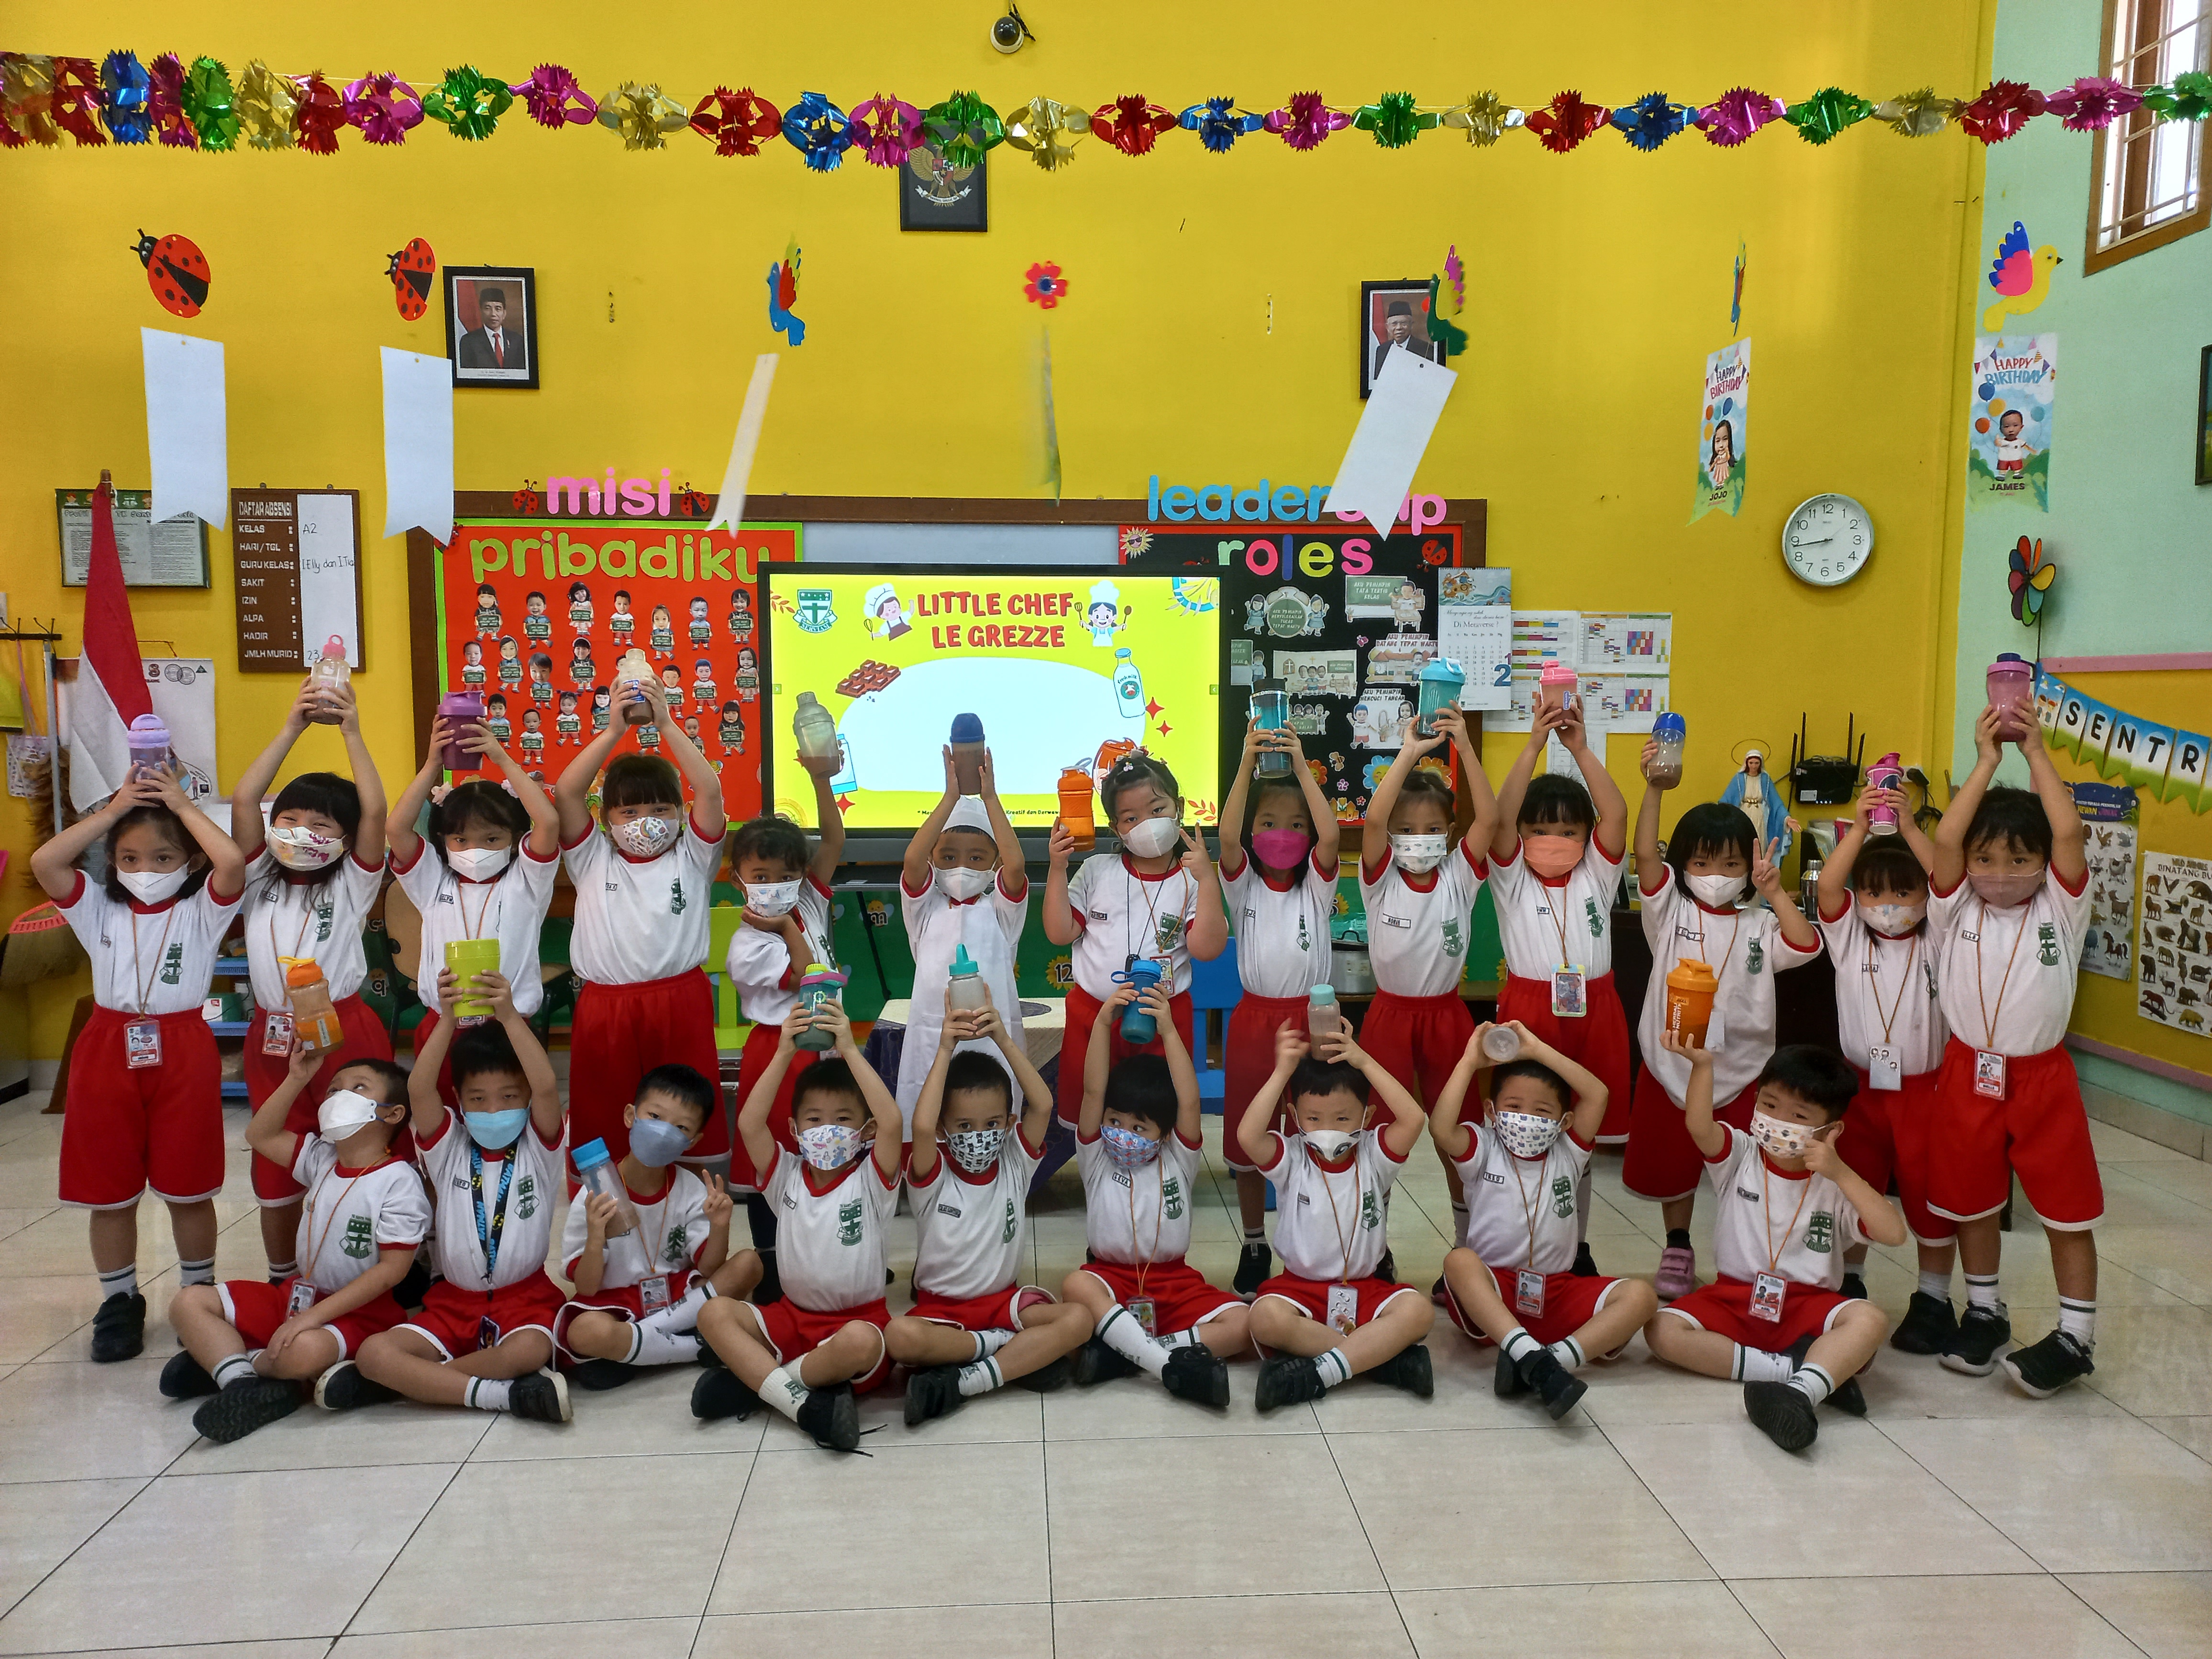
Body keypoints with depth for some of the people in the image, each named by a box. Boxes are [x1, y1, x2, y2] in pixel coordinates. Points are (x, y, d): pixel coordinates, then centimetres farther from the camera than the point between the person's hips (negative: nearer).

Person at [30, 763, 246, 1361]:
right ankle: (119, 1302, 26)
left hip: (182, 1049, -3)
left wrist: (183, 805, -9)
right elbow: (44, 863, -8)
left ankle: (200, 1295, 24)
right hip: (110, 1049, 3)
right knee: (109, 1192, 10)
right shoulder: (99, 909, 7)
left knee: (188, 1189, 7)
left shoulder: (203, 909, -1)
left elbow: (233, 860, -21)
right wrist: (112, 810, -6)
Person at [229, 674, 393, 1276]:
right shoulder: (260, 882, 7)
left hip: (347, 1031, -3)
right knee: (276, 1169, 13)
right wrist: (292, 728, -9)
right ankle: (282, 1282, 30)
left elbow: (375, 810, -13)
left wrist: (351, 732, -14)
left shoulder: (351, 886, 0)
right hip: (271, 1037, 3)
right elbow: (243, 799, -4)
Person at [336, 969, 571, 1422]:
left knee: (529, 1350, -35)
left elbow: (547, 1087, -23)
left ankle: (412, 1380, -13)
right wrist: (448, 1019, -30)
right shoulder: (447, 1147, 3)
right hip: (454, 1300, 2)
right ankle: (505, 1393, -25)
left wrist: (510, 1017, -35)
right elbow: (418, 1090, -16)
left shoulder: (538, 1145, -2)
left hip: (525, 1296, -2)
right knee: (373, 1352, -24)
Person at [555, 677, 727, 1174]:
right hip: (605, 1007, 1)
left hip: (681, 1003, -1)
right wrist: (616, 730, -8)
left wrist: (665, 725, -8)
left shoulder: (691, 858, 7)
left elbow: (709, 790, -5)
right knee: (603, 1115, 4)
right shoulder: (593, 861, 9)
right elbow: (565, 793, -2)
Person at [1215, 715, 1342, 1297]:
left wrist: (1301, 766, -26)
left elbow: (1331, 837, -19)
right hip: (1254, 1018, 1)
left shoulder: (1316, 887, 1)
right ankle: (1254, 1246, 27)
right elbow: (1227, 837, -20)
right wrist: (1248, 764, -30)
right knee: (1247, 1141, 9)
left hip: (1310, 1017, 0)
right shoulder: (1243, 885, 1)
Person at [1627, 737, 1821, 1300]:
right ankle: (1677, 1252, 35)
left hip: (1741, 1071, 0)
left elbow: (1805, 945, -16)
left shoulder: (1758, 926, 1)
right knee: (1671, 1167, 15)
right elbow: (1646, 854, -18)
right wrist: (1654, 788, -29)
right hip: (1672, 1066, 0)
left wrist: (1774, 892, -20)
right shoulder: (1670, 912, -3)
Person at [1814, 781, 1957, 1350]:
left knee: (1929, 1191, 6)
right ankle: (1847, 1282, 29)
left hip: (1924, 1087, -2)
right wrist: (1860, 828, -28)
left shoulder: (1936, 942, -3)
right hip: (1861, 1084, 2)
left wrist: (1910, 828, -30)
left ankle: (1934, 1298, 21)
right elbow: (1827, 887, -18)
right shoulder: (1849, 938, -1)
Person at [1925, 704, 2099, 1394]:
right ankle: (1983, 1311, 31)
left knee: (2067, 1208, 5)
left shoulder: (2059, 909, -5)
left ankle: (2076, 1337, 17)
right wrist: (1986, 760, -16)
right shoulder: (1955, 910, -3)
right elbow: (1944, 839, -19)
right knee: (1970, 1201, 13)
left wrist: (2036, 752, -16)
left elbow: (2069, 832, -20)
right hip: (1969, 1073, 2)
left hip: (2042, 1076, -1)